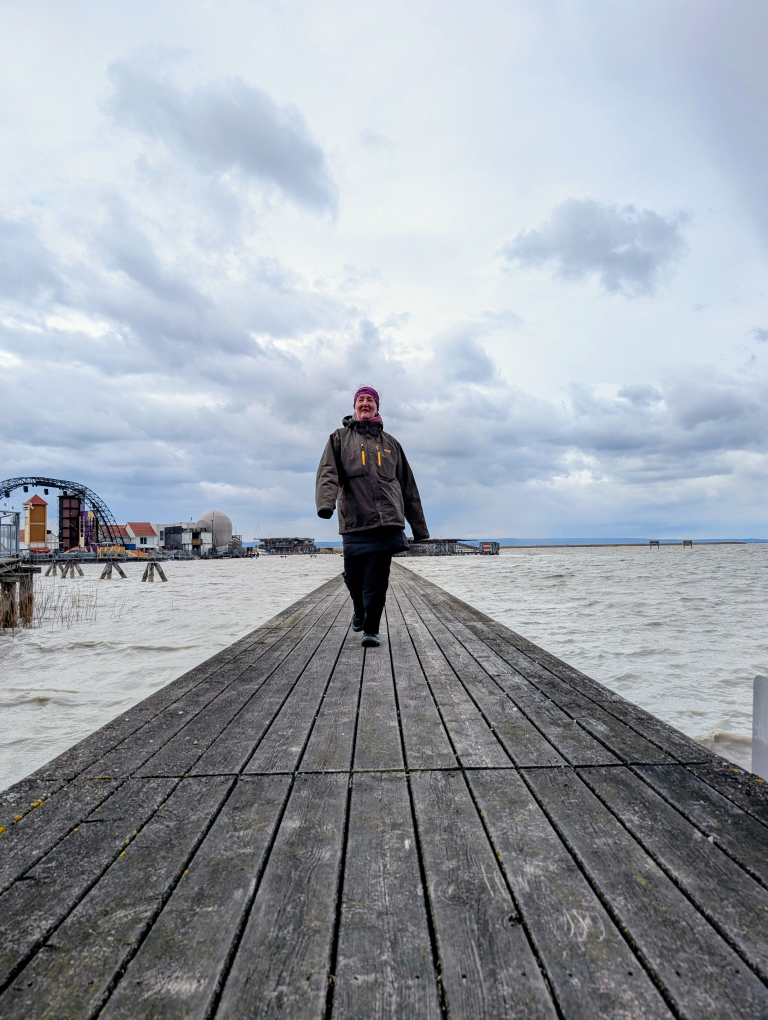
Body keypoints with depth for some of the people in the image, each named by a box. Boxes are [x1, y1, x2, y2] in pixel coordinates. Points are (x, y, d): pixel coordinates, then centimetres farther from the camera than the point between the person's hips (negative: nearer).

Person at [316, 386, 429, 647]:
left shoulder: (390, 443, 20)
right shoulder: (339, 438, 15)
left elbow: (408, 487, 19)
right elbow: (328, 473, -3)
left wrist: (419, 527, 14)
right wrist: (325, 502, -24)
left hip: (387, 521, 1)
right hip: (354, 521, 0)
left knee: (377, 581, -4)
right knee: (354, 577, 4)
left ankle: (371, 629, 6)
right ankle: (359, 610, 33)